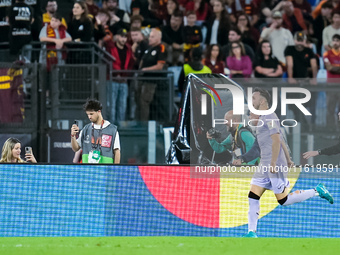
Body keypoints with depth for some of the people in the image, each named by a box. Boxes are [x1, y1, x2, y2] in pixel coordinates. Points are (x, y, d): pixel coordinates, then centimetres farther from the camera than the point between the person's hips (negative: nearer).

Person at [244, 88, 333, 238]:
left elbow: (276, 141, -20)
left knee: (283, 200, -6)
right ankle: (251, 232, -1)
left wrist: (273, 164, -23)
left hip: (274, 165, -9)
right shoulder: (262, 119, 19)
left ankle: (317, 191, 8)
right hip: (264, 165, 9)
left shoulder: (270, 117, -12)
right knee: (253, 197, 0)